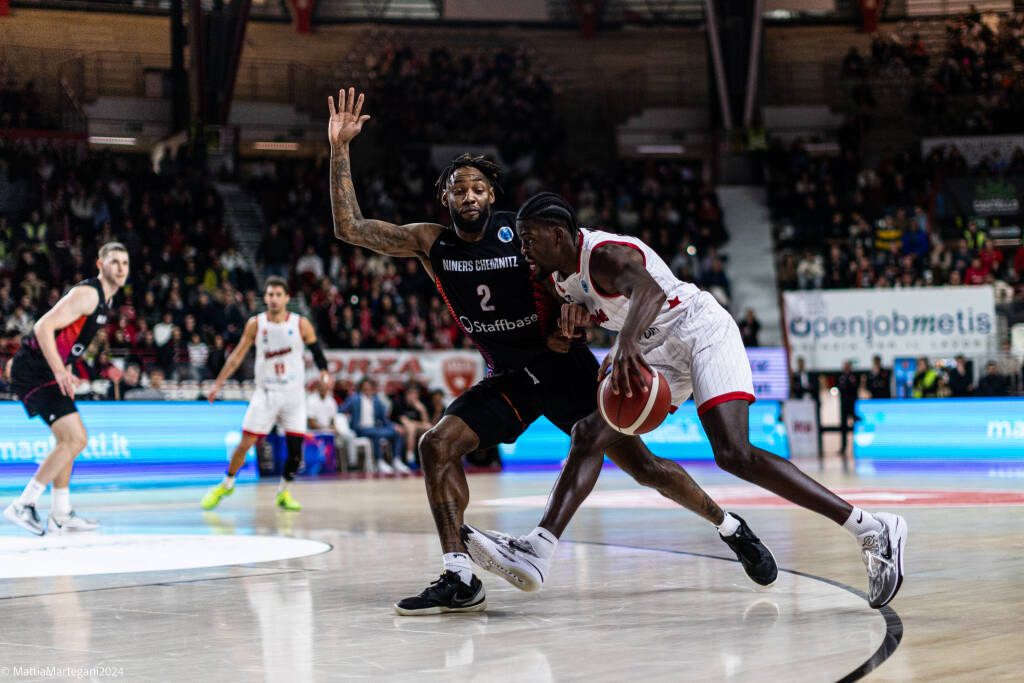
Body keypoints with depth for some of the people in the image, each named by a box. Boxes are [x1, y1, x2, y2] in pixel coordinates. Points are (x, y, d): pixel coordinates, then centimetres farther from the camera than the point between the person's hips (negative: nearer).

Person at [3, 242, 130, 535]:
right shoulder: (87, 293, -16)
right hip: (34, 371, -11)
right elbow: (44, 327, -24)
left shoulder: (105, 301, 15)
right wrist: (60, 372, -30)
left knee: (68, 439, 17)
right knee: (75, 438, -16)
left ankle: (60, 516, 24)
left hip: (46, 370, 11)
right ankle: (23, 505, -10)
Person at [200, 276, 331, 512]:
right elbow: (237, 355, 4)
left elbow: (316, 351, 7)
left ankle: (283, 492, 16)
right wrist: (218, 384, 1)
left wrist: (324, 371, -13)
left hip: (293, 395, 0)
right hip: (265, 393, 0)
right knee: (245, 443, -3)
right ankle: (226, 485, 19)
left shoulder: (301, 324, -4)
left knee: (295, 451, -5)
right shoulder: (256, 324, -2)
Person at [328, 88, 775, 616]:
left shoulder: (523, 233, -14)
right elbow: (350, 228, -11)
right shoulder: (430, 244, -6)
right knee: (437, 445, -16)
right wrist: (339, 150, -18)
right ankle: (459, 581, -16)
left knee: (640, 462, -6)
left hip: (563, 365, -3)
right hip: (508, 378, 4)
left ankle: (731, 529, 15)